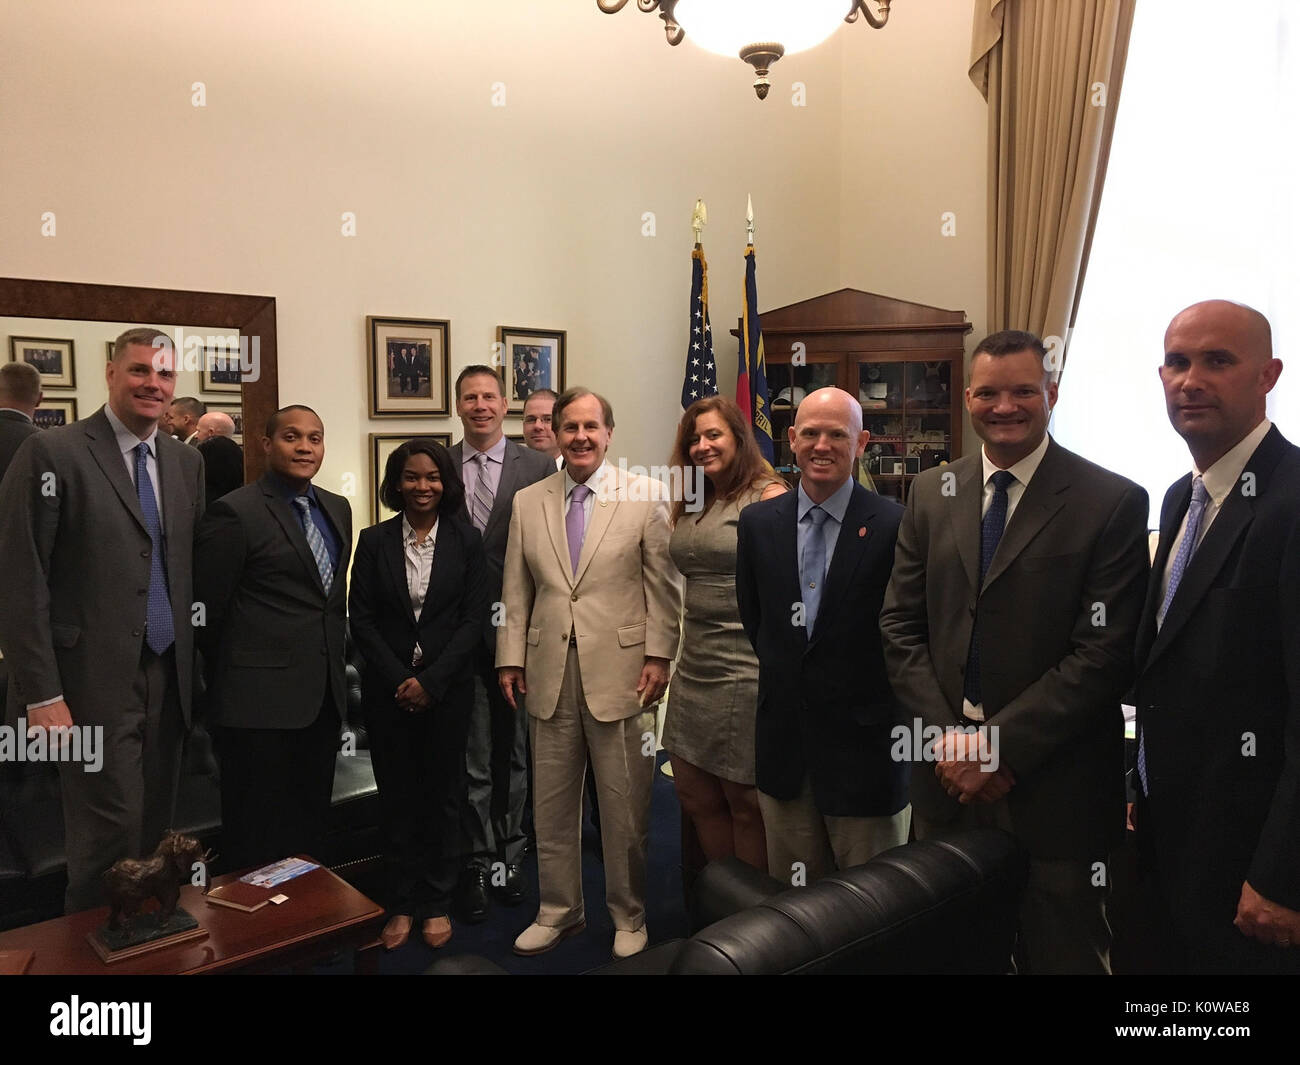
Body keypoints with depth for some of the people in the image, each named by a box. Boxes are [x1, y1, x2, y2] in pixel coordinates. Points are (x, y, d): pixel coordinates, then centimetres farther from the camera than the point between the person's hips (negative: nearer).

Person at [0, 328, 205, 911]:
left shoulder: (186, 460, 10)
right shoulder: (51, 453, -8)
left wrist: (193, 665, 9)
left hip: (167, 677, 6)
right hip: (94, 684, -5)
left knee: (155, 830, 14)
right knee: (111, 835, 1)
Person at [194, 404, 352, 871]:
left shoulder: (337, 509, 11)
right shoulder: (235, 512, -11)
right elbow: (207, 610, -7)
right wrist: (237, 679, 3)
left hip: (323, 696, 7)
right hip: (260, 703, -6)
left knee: (310, 825, 17)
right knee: (258, 841, 5)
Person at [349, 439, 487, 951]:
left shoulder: (467, 542, -1)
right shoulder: (374, 541, 1)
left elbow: (473, 620, -4)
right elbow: (361, 619, -1)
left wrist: (431, 681, -12)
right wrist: (398, 679, -10)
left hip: (447, 688, 0)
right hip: (388, 689, 1)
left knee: (442, 795, 8)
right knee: (397, 797, 8)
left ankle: (436, 903, 23)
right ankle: (401, 904, 22)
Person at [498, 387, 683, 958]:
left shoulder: (647, 496, -1)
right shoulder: (527, 502, 8)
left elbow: (664, 585, -2)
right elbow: (516, 592, 9)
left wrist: (659, 656, -7)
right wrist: (510, 659, 5)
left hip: (620, 672, -3)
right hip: (549, 674, 3)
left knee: (625, 808, 8)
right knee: (550, 805, 14)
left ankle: (629, 916, 28)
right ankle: (558, 911, 33)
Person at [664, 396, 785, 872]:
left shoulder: (769, 496, -7)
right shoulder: (691, 507, 15)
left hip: (746, 670, -8)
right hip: (695, 669, 8)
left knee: (745, 803, 4)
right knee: (696, 797, 13)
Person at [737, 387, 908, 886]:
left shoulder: (894, 525, -11)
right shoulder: (758, 522, 3)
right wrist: (784, 674, 6)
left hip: (863, 742, -3)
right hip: (783, 740, 4)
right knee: (790, 896, 17)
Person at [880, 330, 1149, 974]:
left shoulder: (1114, 503, -8)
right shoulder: (931, 493, 5)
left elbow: (1104, 653, -13)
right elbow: (900, 626, 3)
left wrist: (998, 745, -16)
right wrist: (947, 734, -8)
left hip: (1054, 784, -3)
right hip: (947, 774, 4)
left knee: (1058, 952, 14)